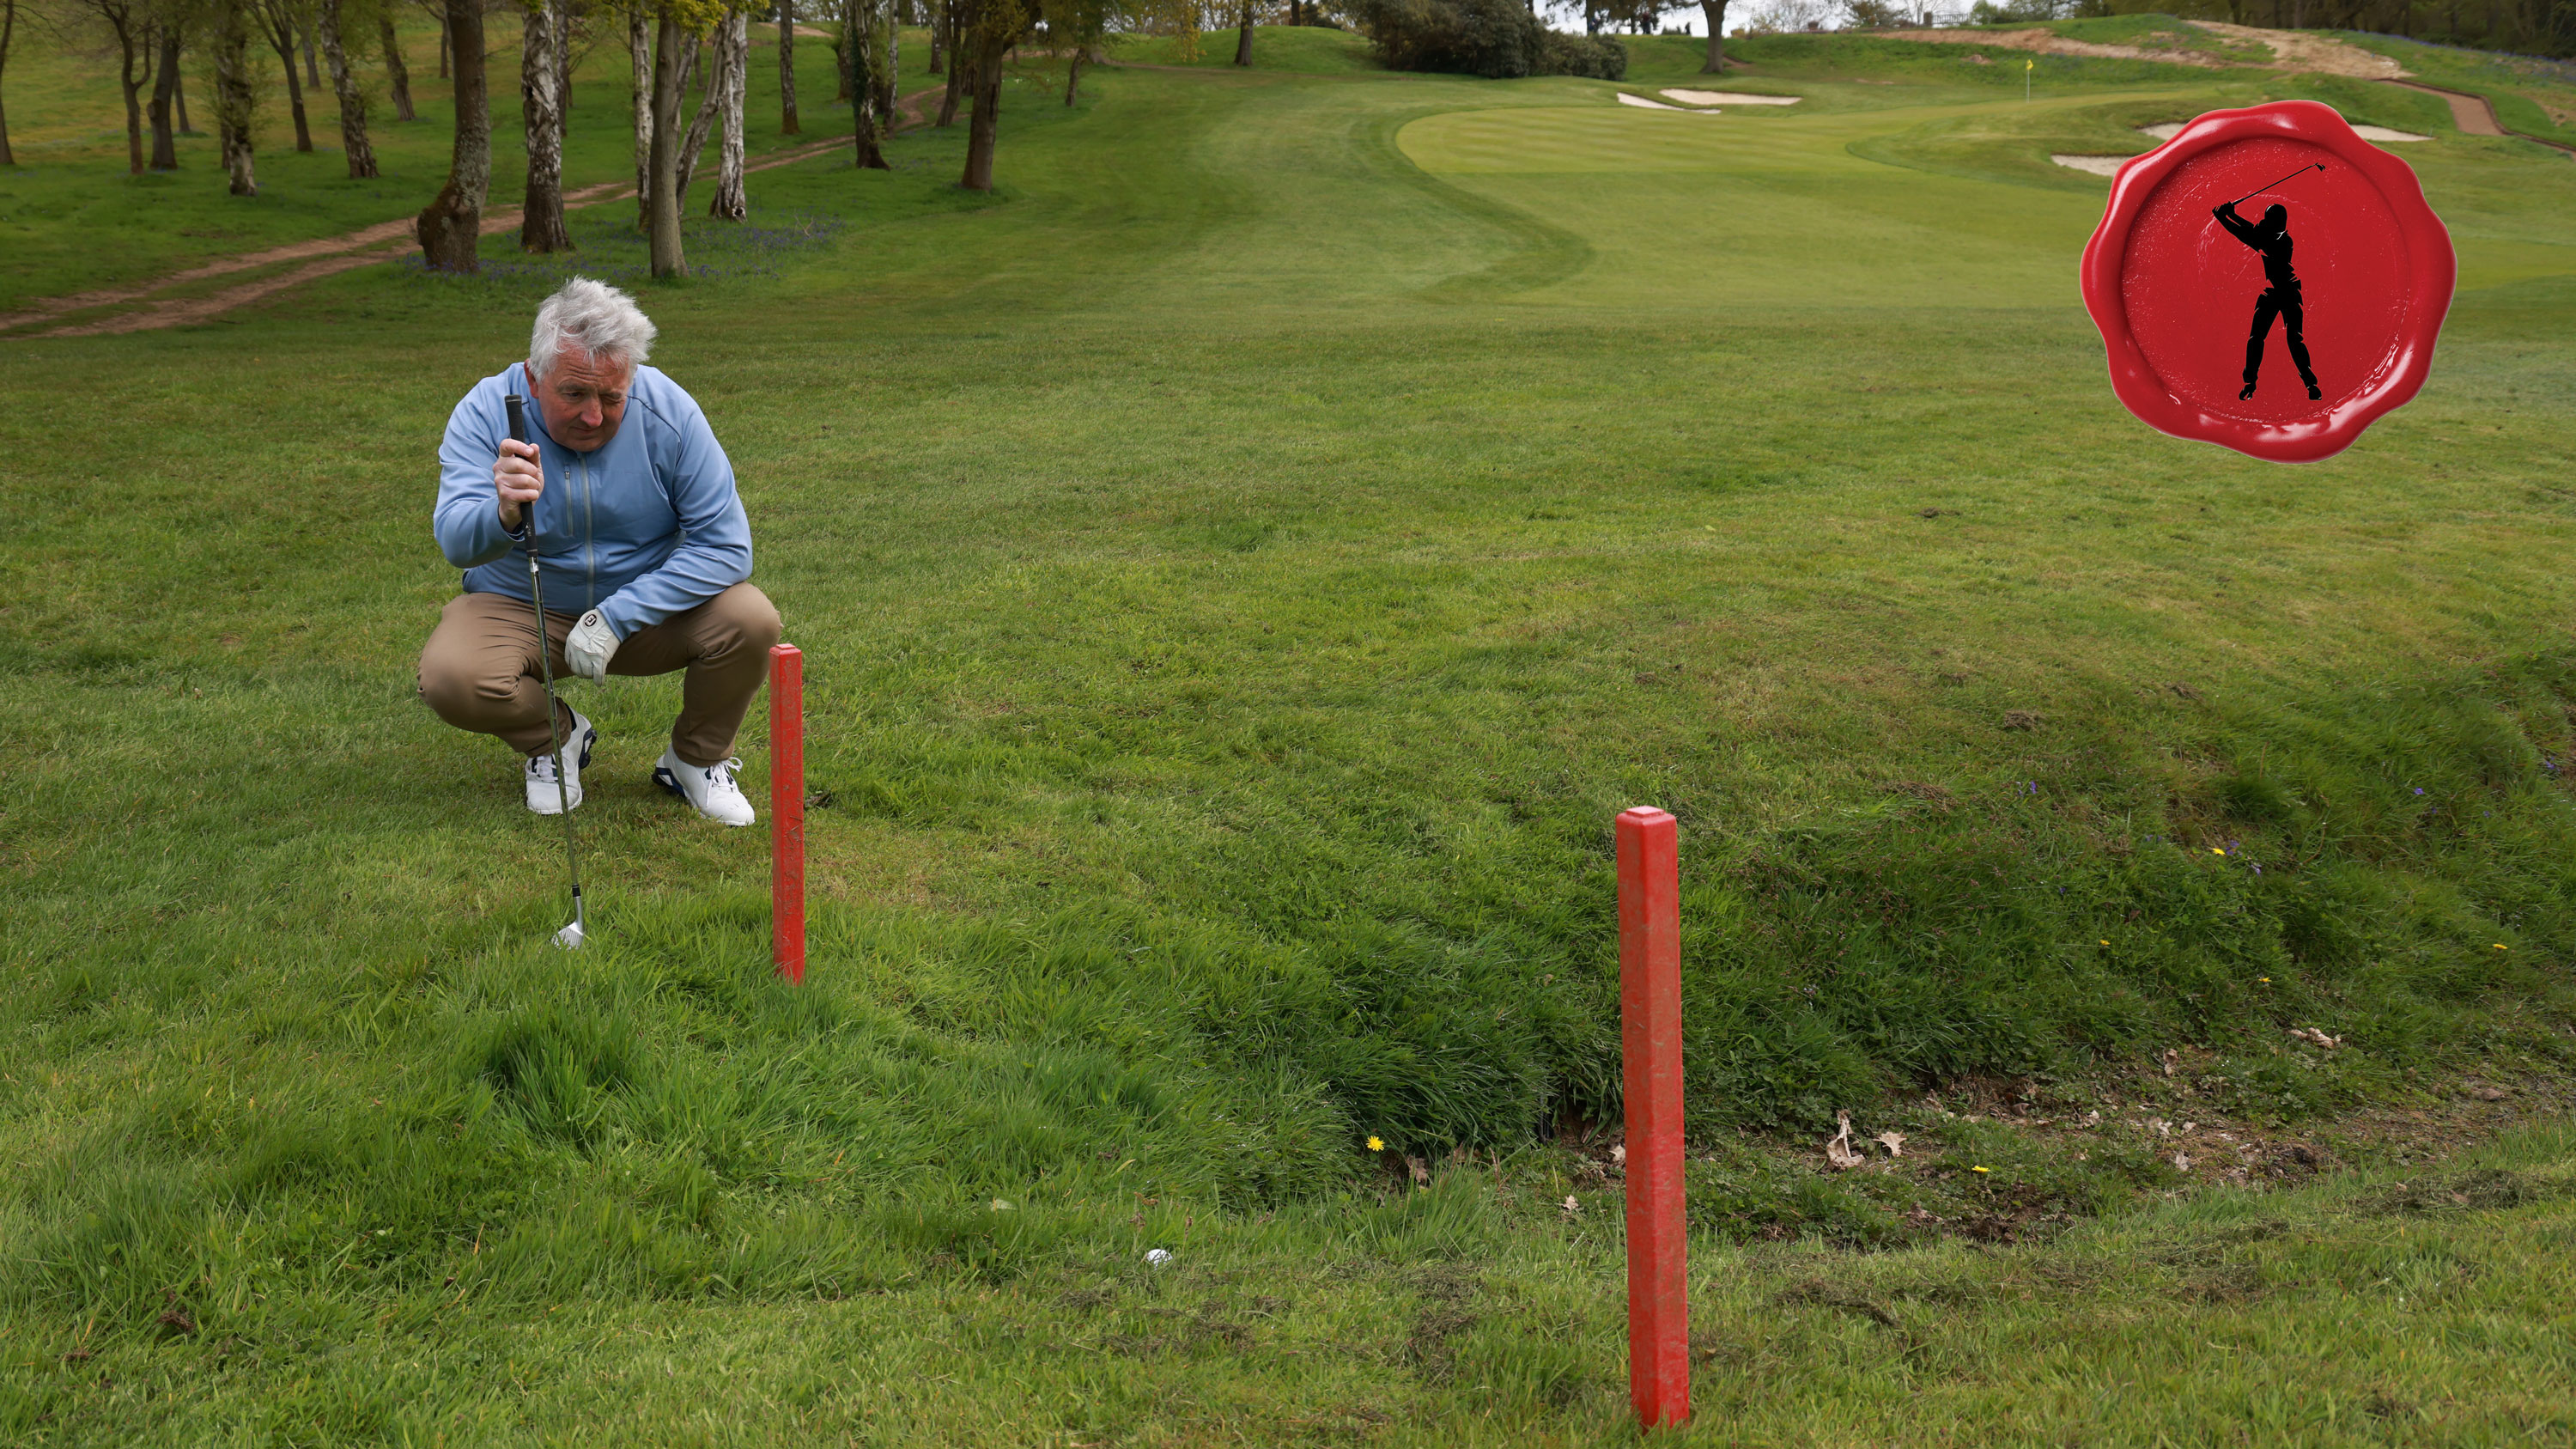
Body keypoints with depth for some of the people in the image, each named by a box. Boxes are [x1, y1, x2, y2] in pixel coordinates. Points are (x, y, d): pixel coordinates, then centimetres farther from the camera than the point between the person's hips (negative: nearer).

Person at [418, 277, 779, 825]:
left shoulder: (669, 412, -17)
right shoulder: (485, 413, -18)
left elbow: (724, 545, -17)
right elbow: (456, 542, -30)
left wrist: (616, 617, -25)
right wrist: (504, 515, -55)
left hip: (650, 603, 1)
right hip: (519, 609, 0)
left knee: (751, 621, -27)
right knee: (450, 677, -30)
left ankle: (696, 760, 4)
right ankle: (555, 736, 6)